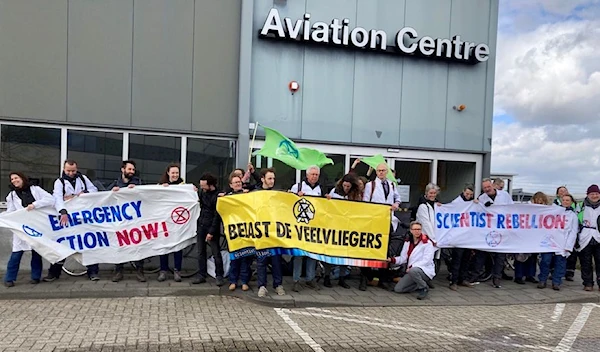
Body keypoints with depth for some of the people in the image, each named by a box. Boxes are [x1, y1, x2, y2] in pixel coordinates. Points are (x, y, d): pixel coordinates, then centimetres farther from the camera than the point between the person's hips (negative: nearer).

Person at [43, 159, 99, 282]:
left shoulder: (83, 178, 7)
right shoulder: (59, 182, -4)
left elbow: (94, 190, 9)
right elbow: (58, 197, -21)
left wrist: (84, 193, -13)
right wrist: (63, 212, -37)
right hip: (67, 216, -2)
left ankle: (93, 271, 10)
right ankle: (54, 272, 15)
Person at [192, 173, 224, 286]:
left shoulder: (217, 196, -14)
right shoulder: (202, 192, 4)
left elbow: (217, 216, -15)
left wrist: (211, 232, -17)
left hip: (211, 227, -6)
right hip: (201, 226, 6)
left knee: (216, 253, -1)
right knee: (201, 252, 9)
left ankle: (219, 276, 8)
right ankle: (201, 275, 17)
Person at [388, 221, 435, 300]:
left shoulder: (427, 242, -8)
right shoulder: (408, 242, 10)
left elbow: (426, 261, -16)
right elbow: (403, 258, 7)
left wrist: (412, 267, -24)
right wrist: (392, 260, -12)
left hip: (425, 271, -6)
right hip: (410, 270, 6)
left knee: (413, 271, -40)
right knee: (398, 289, -6)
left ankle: (424, 288, -12)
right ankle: (420, 284, 12)